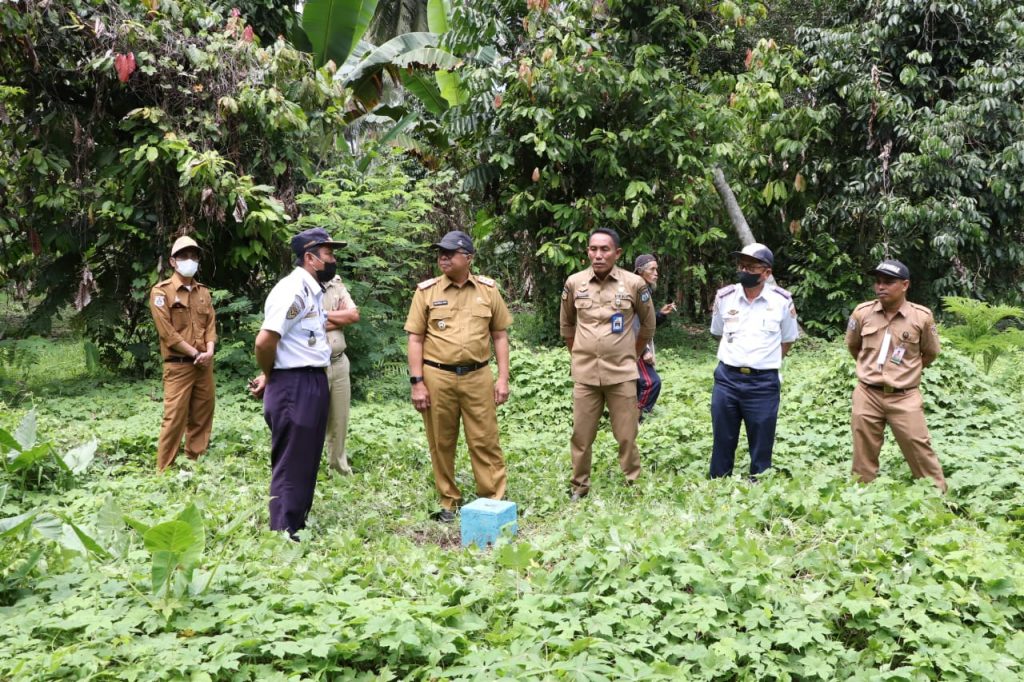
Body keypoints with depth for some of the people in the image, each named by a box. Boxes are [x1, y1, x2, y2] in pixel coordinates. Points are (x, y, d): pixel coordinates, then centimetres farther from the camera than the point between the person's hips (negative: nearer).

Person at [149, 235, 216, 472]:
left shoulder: (203, 291, 14)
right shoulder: (161, 291, -5)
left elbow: (211, 324, 11)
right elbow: (167, 332, -11)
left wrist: (209, 351, -7)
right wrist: (195, 353, -13)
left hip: (204, 364, 6)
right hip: (178, 365, -6)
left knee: (202, 417, 9)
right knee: (174, 418, -7)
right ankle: (164, 469, 1)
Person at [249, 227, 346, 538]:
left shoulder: (312, 290, 13)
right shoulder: (293, 290, -17)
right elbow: (265, 341, -22)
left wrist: (268, 376, 10)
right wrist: (270, 377, -3)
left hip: (313, 383, 9)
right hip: (294, 386, -9)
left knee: (307, 464, 17)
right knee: (292, 467, -1)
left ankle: (298, 528, 29)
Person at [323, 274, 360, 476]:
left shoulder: (336, 285, 9)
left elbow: (354, 314, -2)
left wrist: (323, 314, -10)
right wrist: (340, 317, -12)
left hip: (339, 363, 6)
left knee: (339, 421, 16)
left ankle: (340, 469, 32)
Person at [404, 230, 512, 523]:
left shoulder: (488, 289, 5)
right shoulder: (426, 291, 1)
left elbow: (500, 336, 9)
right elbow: (415, 339, 2)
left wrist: (503, 378, 3)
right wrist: (417, 383, -5)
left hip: (478, 377, 0)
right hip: (437, 377, 0)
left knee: (485, 441, 3)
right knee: (441, 443, 8)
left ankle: (494, 500, 13)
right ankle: (449, 502, 21)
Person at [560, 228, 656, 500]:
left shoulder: (634, 284, -6)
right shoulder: (574, 282, -1)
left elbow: (648, 325, 10)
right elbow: (566, 325, 15)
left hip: (622, 374, -1)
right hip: (585, 375, 2)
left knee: (626, 437, 6)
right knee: (581, 436, 8)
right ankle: (579, 487, 23)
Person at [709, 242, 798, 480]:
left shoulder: (782, 301, -3)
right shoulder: (724, 296, 2)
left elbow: (787, 341, 10)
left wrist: (766, 362, 8)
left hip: (763, 383, -2)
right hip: (726, 379, 2)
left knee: (761, 449, 6)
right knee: (722, 444, 9)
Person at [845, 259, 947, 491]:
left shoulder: (922, 317, -7)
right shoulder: (862, 312, -3)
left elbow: (930, 353, 10)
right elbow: (852, 346, 17)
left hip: (904, 397, -2)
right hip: (867, 395, 2)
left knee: (920, 451, 0)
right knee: (864, 454, 9)